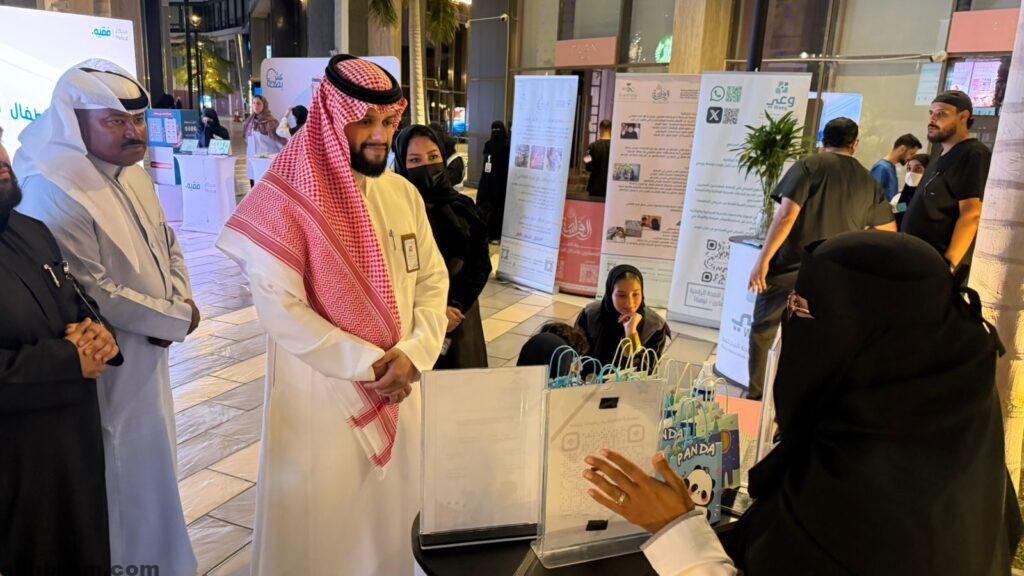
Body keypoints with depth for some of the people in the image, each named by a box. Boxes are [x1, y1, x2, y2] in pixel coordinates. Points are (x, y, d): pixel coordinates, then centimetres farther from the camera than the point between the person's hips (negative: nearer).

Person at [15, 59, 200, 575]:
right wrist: (176, 320, -14)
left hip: (148, 354, 9)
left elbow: (167, 244, 13)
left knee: (150, 468, 24)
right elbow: (94, 293, -25)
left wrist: (179, 303, -5)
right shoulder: (52, 189, -22)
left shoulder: (130, 171, 5)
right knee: (122, 481, 8)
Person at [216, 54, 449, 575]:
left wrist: (411, 353, -12)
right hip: (320, 398, -5)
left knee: (391, 519, 19)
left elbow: (433, 280, 4)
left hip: (396, 392, 5)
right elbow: (280, 309, -18)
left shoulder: (404, 194, 4)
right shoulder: (286, 200, -14)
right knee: (321, 524, 12)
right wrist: (367, 362, -18)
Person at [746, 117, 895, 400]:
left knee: (762, 331, 10)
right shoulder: (869, 183, 9)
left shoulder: (809, 166, -4)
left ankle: (755, 397, 13)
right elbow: (889, 233, 18)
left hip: (789, 267, -4)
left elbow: (786, 216, -14)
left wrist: (763, 259, -12)